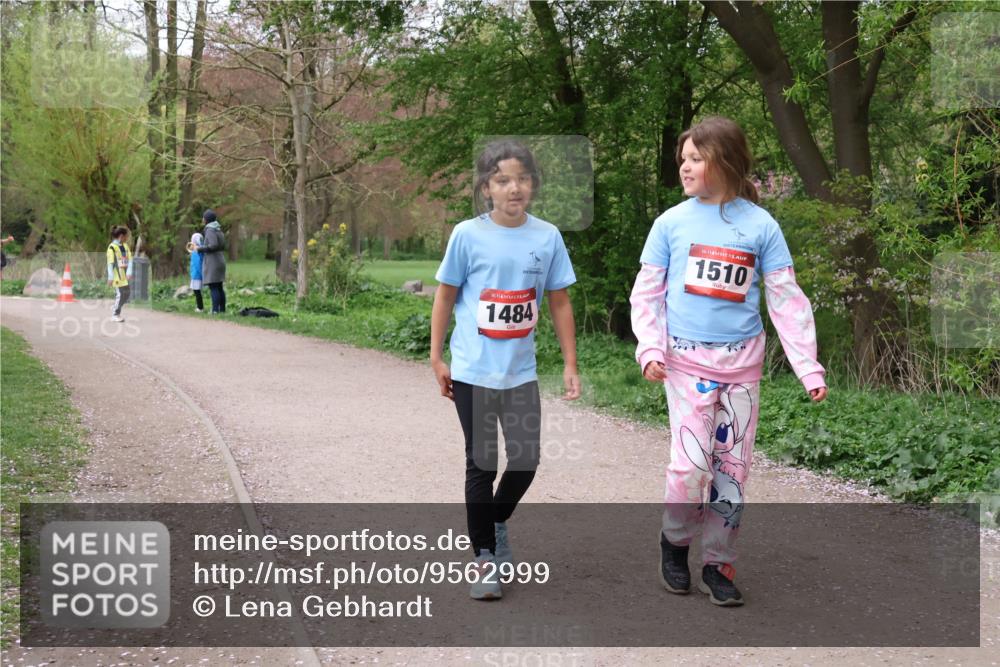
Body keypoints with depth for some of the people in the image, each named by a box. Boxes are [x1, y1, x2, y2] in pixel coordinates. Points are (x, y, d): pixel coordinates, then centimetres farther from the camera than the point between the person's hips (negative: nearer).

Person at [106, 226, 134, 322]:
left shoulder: (125, 246, 11)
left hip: (125, 275, 7)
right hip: (117, 275, -7)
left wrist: (129, 272, -8)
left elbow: (129, 259, 5)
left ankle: (115, 308, 27)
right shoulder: (112, 247, -9)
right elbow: (110, 263, -11)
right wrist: (110, 277, -13)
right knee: (120, 294, -7)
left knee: (126, 294, 7)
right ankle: (115, 314, 7)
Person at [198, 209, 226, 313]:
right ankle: (222, 309, 11)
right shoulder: (219, 230, 14)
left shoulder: (210, 230, -11)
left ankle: (215, 310, -13)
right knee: (219, 287, 10)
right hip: (220, 261, 9)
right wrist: (203, 249, 24)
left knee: (213, 287, -10)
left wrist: (200, 249, -10)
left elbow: (213, 245, -22)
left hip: (212, 262, -9)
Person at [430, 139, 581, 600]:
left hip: (521, 371, 3)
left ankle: (497, 522, 36)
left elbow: (559, 302, 6)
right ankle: (484, 557, 17)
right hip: (473, 371, -2)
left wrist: (570, 364, 4)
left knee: (526, 459, 6)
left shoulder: (547, 237, -1)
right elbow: (445, 297, 0)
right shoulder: (468, 235, -7)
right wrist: (436, 359, 0)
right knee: (482, 464, 4)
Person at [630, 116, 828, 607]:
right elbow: (647, 294, 4)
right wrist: (650, 350, -9)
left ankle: (718, 564, 21)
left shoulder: (760, 225, 0)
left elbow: (786, 299, 1)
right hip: (686, 359, -1)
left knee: (732, 467, 6)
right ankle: (675, 541, 16)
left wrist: (808, 368, -4)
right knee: (691, 464, -11)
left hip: (742, 360, 1)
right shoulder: (671, 222, 1)